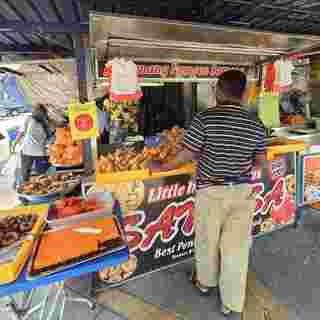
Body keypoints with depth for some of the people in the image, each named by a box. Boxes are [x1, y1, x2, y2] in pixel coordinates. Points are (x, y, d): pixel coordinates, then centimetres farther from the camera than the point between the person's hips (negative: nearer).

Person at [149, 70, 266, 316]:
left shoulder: (205, 118, -14)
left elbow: (187, 155, -13)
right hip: (243, 191, 3)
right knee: (237, 246, 13)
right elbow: (260, 161, 8)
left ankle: (205, 282, 45)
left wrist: (163, 167, 2)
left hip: (212, 191, -3)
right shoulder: (256, 125, -1)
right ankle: (232, 303, 30)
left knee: (208, 240, 19)